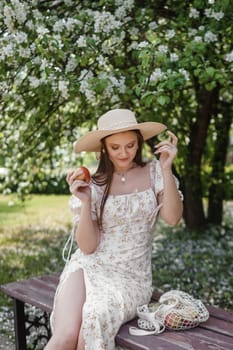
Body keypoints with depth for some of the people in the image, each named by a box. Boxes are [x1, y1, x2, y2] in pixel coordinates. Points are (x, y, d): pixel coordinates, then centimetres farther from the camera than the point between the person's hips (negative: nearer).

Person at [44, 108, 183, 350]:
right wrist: (85, 201, -17)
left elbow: (172, 218, -11)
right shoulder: (93, 184, 1)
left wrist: (167, 169, -17)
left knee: (94, 323, -30)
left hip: (131, 275, 0)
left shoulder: (153, 172, 2)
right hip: (88, 267, 0)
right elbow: (87, 246, -4)